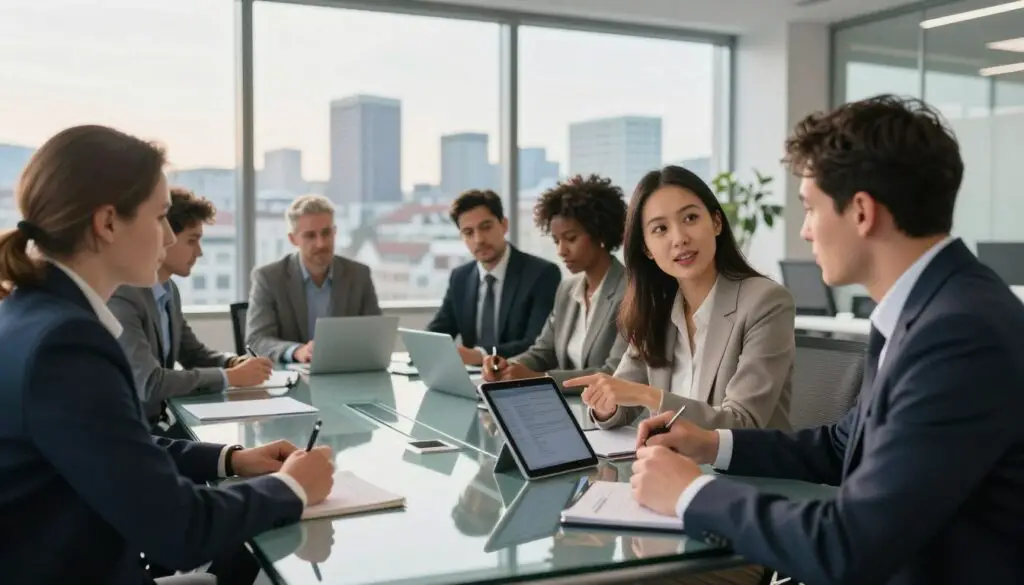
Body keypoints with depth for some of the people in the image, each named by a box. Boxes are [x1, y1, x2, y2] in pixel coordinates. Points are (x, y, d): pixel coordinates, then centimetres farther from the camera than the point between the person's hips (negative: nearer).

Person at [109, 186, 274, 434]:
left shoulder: (170, 290, 7)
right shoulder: (121, 297, -21)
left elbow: (193, 353, 17)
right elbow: (149, 383, -26)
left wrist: (234, 362, -4)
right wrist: (230, 377, -19)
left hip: (157, 422, 8)